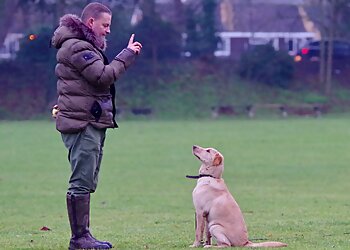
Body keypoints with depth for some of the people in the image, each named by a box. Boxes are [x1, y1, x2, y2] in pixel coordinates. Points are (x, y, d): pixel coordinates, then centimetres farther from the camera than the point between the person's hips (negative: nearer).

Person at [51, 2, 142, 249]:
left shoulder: (87, 46, 23)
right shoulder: (76, 47, -12)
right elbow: (103, 76, -20)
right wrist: (127, 55, -12)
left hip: (93, 123, 11)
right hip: (82, 124, -11)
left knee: (88, 182, 12)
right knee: (82, 182, -10)